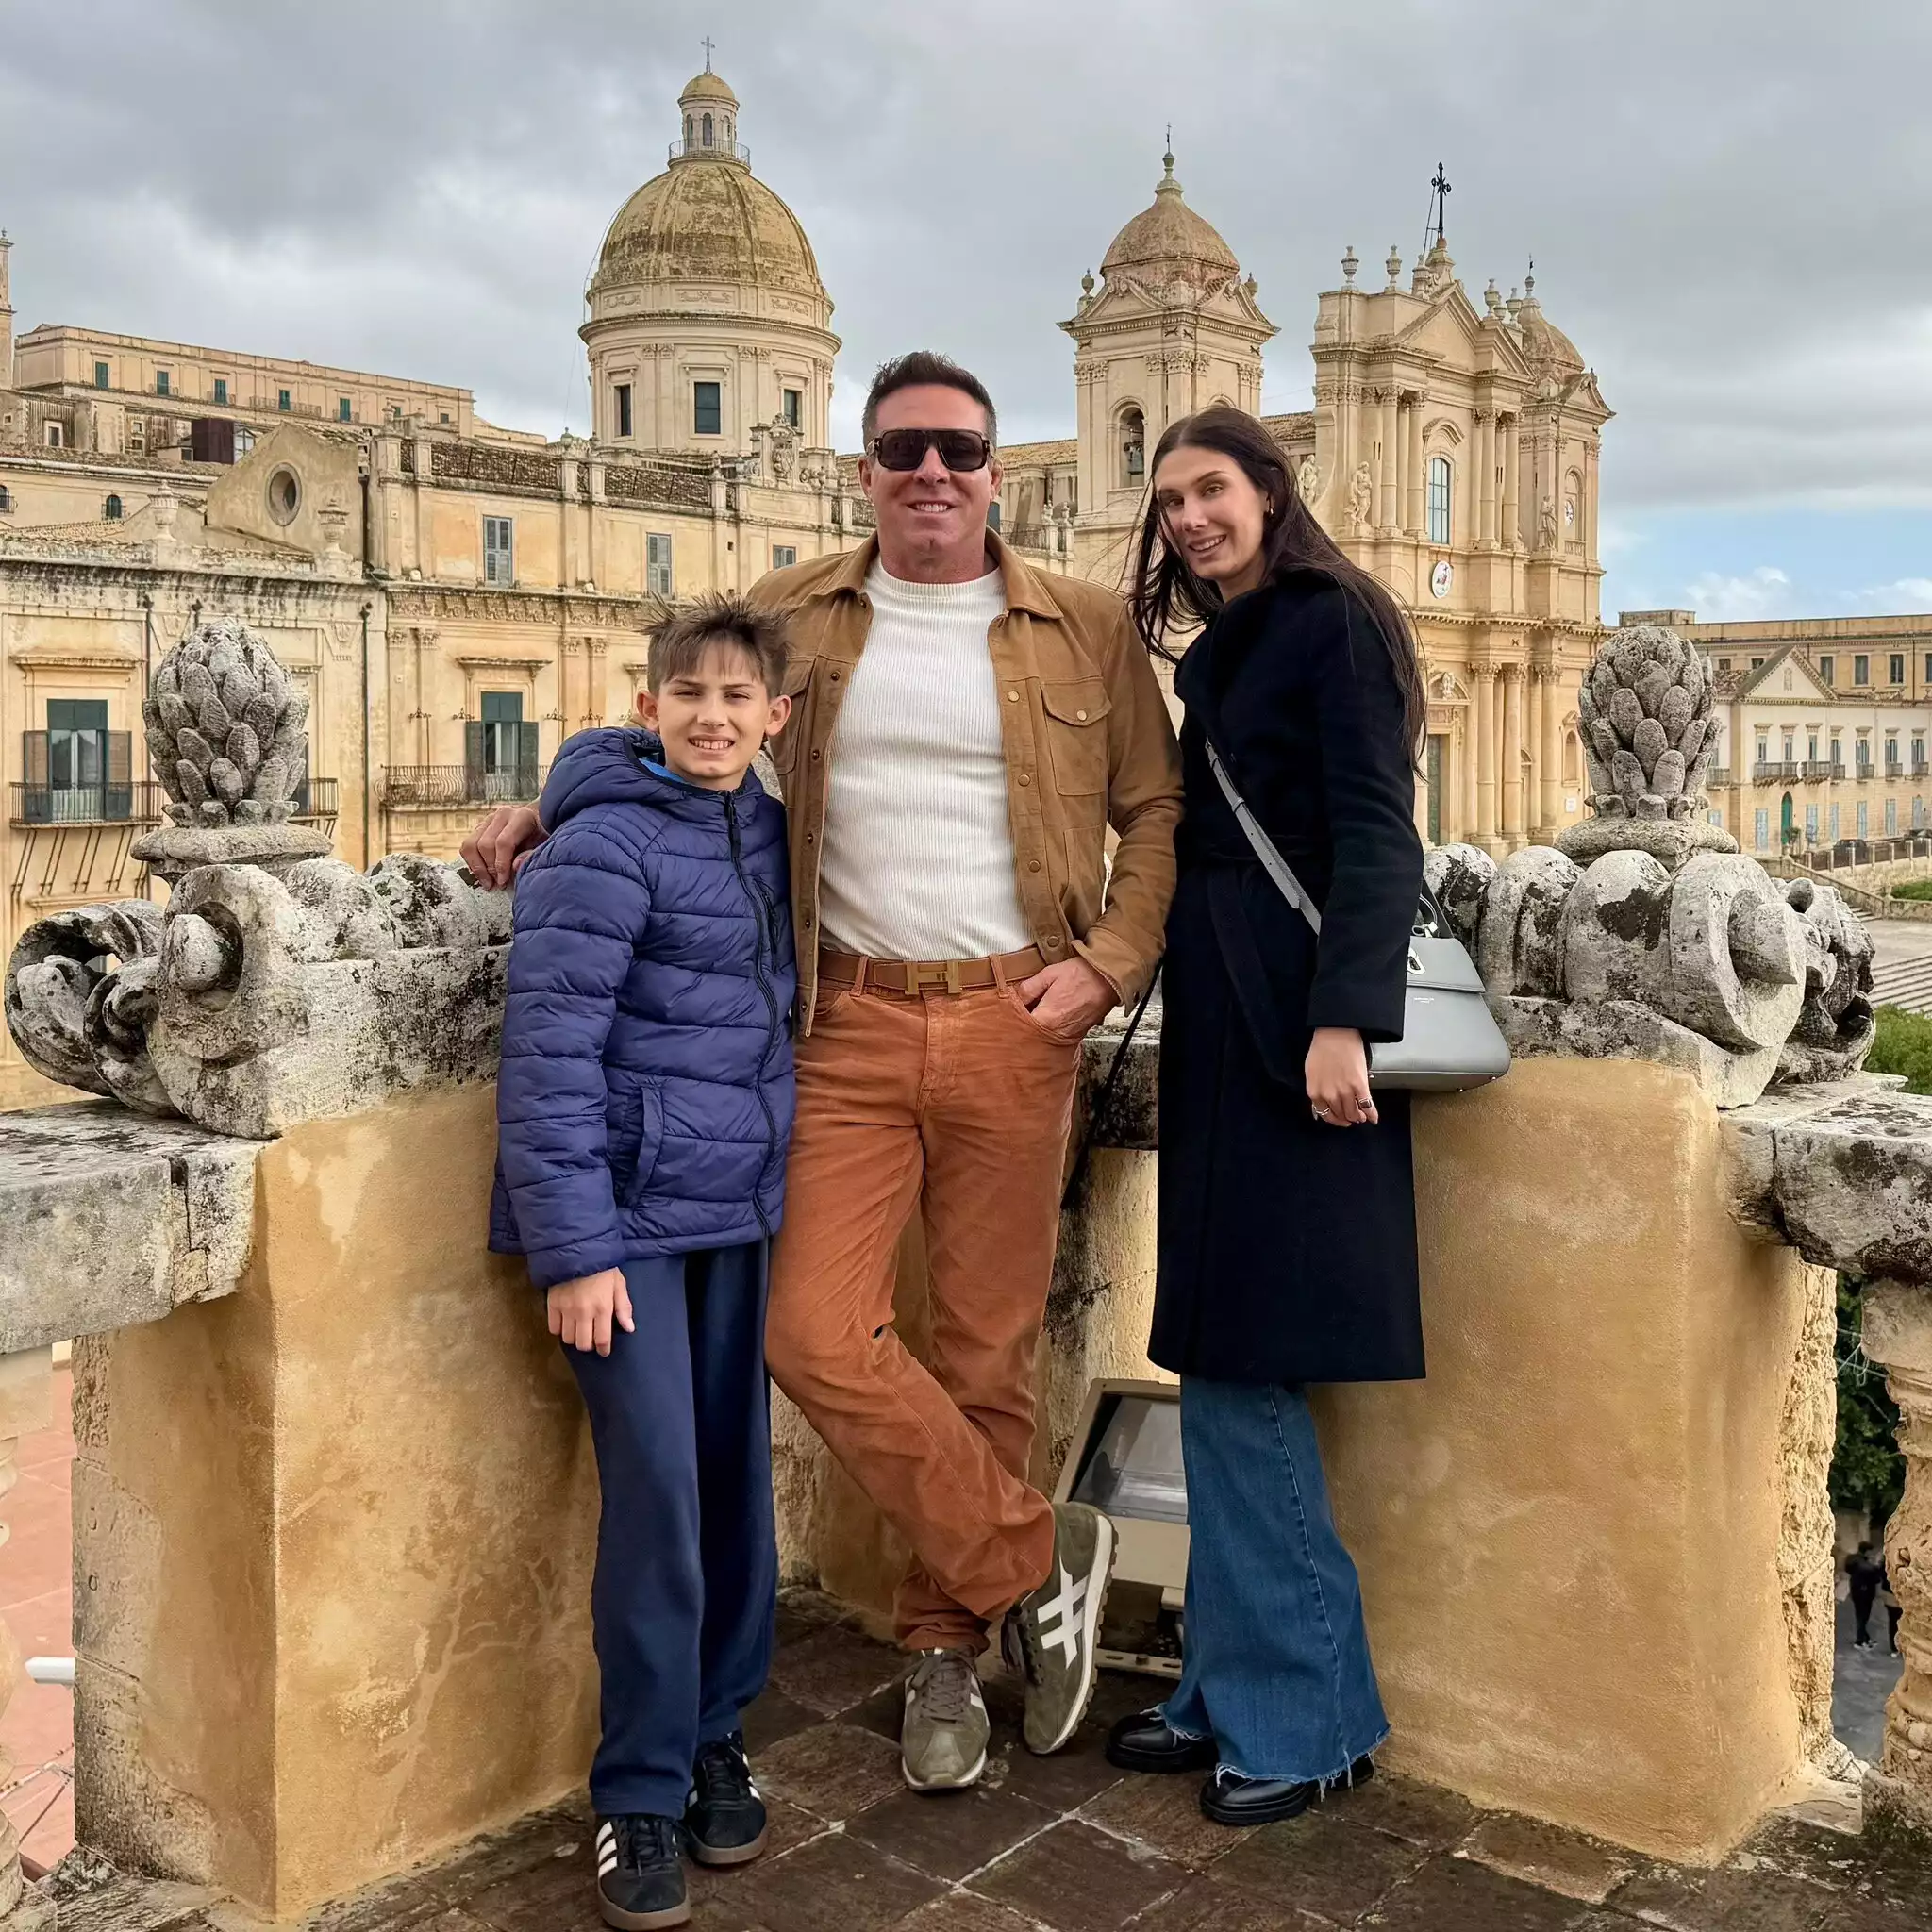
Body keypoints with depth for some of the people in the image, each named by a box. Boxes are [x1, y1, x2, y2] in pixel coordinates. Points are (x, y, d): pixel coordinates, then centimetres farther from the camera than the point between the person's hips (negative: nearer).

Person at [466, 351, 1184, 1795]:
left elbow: (1157, 810, 9)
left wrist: (1109, 963, -4)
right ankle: (1038, 1555, 8)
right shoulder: (794, 619, 9)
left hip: (1014, 1026, 0)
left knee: (984, 1350, 5)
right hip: (849, 1025, 1)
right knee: (815, 1329, -11)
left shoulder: (1086, 630, 7)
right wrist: (549, 817, 1)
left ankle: (947, 1648, 24)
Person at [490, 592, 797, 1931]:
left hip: (739, 1211, 6)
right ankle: (640, 1794, 12)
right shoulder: (606, 846, -12)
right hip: (628, 1218, -6)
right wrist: (573, 1247, -17)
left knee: (738, 1480, 11)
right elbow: (550, 1055, -15)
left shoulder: (770, 830, 8)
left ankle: (716, 1735, 29)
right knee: (658, 1490, -4)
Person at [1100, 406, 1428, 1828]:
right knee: (1223, 1366, 10)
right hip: (1219, 1018, 9)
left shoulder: (1331, 620, -5)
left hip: (1295, 1016, -9)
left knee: (1241, 1371, -7)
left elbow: (1378, 834, -15)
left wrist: (1343, 1018, -24)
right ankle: (1240, 1686, 21)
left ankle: (1309, 1710, 7)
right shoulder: (1215, 653, 20)